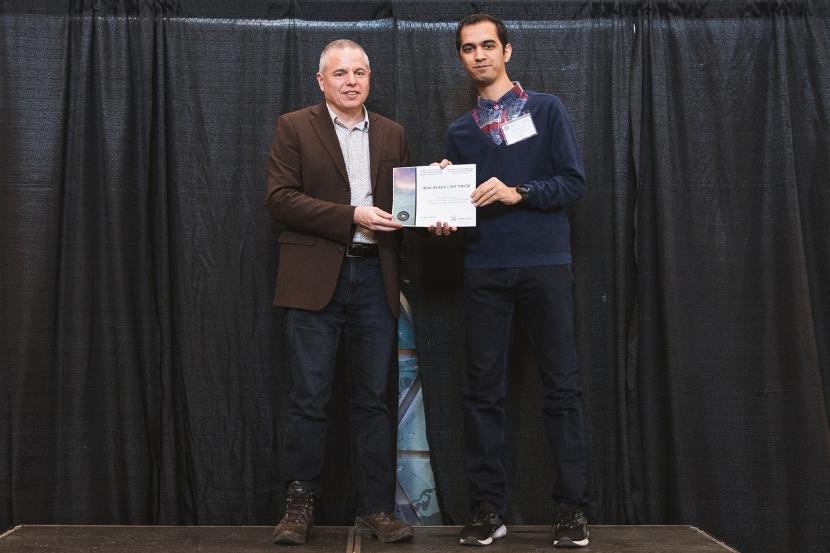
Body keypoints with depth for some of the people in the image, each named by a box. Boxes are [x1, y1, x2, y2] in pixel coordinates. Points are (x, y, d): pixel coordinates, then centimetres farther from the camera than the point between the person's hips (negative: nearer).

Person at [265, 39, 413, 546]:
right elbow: (280, 199, -8)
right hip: (316, 280, -3)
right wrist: (351, 216, -15)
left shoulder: (392, 134, 14)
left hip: (375, 278, 3)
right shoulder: (295, 128, 3)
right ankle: (300, 504, 15)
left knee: (374, 399, 7)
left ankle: (377, 506, 16)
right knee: (310, 399, 1)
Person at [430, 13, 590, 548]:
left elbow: (574, 181, -2)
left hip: (546, 266, -3)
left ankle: (572, 508, 9)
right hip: (485, 272, 3)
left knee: (561, 386, 0)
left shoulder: (546, 109, 5)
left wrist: (517, 193, -15)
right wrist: (446, 220, -5)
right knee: (483, 389, 3)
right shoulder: (459, 131, 16)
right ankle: (488, 507, 12)